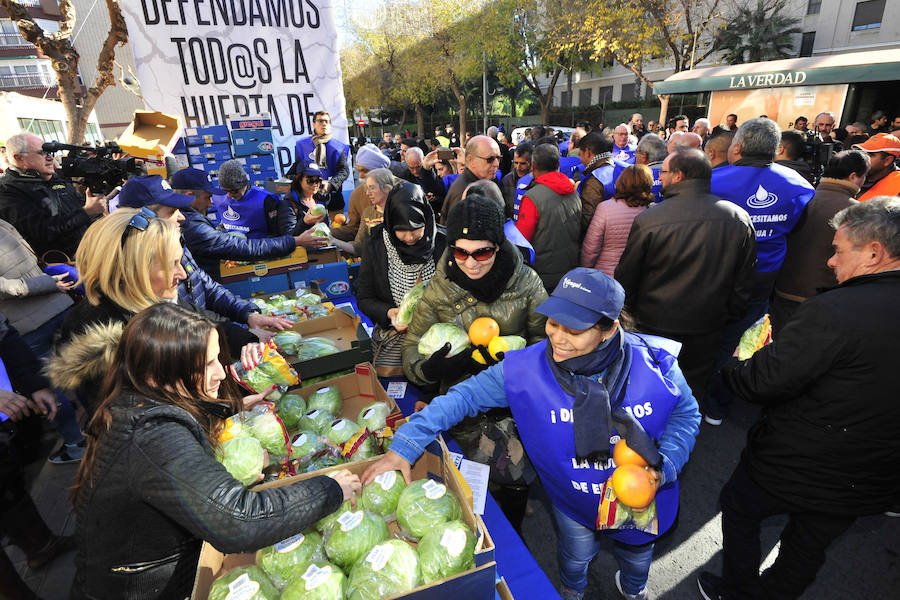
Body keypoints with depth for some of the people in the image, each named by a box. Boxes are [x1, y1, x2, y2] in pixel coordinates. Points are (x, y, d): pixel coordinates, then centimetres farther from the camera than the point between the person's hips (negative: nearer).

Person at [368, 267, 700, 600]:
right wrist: (405, 445, -29)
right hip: (574, 501, -1)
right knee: (577, 553, 28)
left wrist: (664, 466, -25)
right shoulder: (526, 369, -29)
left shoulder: (654, 363, -27)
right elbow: (467, 395, -24)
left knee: (636, 551, 32)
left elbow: (685, 414, -9)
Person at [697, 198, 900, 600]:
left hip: (793, 469, -6)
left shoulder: (834, 311, -30)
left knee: (739, 510, 23)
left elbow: (759, 382, -28)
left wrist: (729, 367, -7)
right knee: (808, 550, 27)